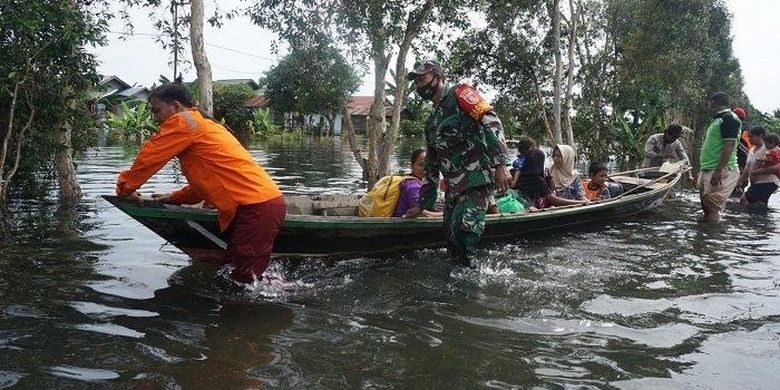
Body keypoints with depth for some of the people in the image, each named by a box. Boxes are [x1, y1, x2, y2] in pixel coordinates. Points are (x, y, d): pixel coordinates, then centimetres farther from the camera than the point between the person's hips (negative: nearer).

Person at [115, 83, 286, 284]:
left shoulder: (183, 121, -2)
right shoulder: (204, 124, 27)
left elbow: (149, 157, 1)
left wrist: (125, 188, 15)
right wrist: (174, 198, 29)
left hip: (256, 208, -10)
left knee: (241, 281, -8)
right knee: (231, 272, 14)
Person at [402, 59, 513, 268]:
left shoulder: (459, 94, 0)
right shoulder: (432, 122, 24)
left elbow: (491, 121, -13)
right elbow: (431, 166, 28)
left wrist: (500, 165, -23)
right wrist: (422, 204, 28)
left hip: (477, 180, -8)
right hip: (453, 187, 8)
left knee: (463, 229, -21)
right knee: (452, 239, 5)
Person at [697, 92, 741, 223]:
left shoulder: (729, 118, -10)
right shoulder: (718, 119, 20)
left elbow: (729, 146, -19)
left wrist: (719, 170, -26)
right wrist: (703, 170, 24)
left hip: (722, 172, -10)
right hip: (708, 170, 10)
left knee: (712, 210, -13)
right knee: (706, 208, 13)